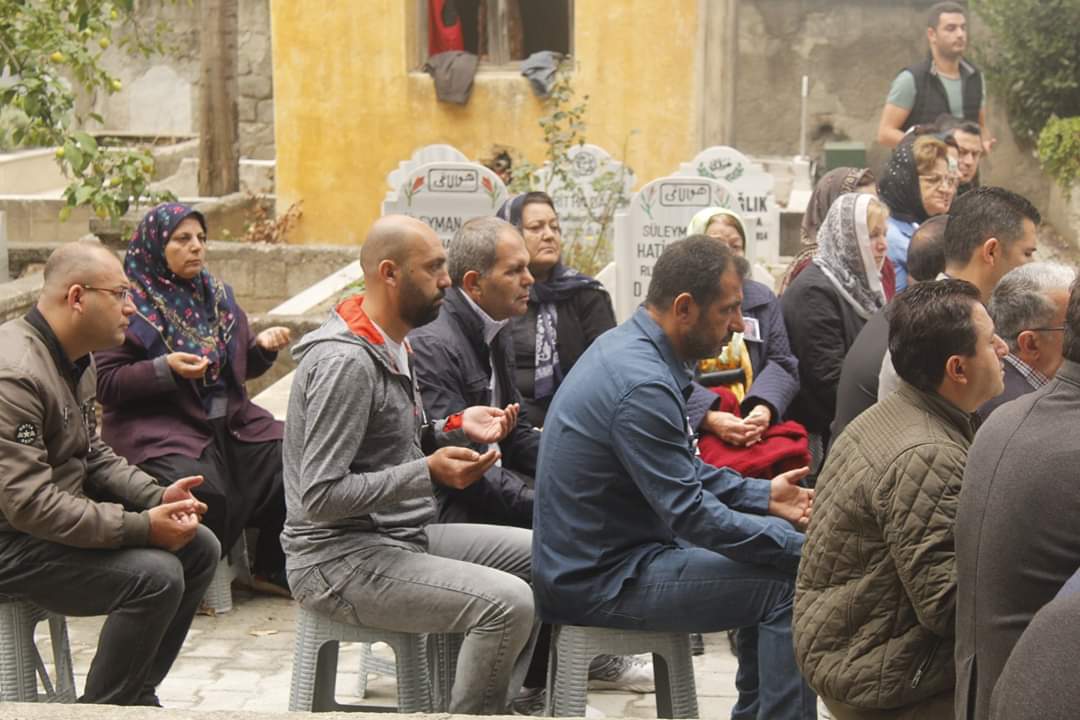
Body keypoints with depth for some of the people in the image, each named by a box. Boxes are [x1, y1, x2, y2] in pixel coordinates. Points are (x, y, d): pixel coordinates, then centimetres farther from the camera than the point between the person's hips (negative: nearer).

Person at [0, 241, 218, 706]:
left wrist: (157, 498, -3)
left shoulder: (76, 358, 8)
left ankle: (137, 694, 14)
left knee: (199, 547, 4)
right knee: (155, 574, -25)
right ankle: (102, 709, -5)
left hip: (67, 515, 10)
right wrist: (142, 527, -27)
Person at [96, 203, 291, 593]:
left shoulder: (216, 293, 14)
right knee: (203, 489, -32)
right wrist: (165, 369, -23)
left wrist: (263, 347, 0)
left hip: (230, 419, 6)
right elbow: (106, 383, -10)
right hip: (155, 425, -6)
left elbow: (239, 367, 22)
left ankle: (273, 569, 6)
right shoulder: (130, 302, -6)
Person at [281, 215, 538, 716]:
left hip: (400, 535, 10)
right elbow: (319, 496, -24)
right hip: (338, 560, -10)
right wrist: (429, 473, -27)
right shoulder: (345, 362, -22)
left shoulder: (390, 345, 10)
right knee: (507, 602, -24)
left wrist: (455, 430, 0)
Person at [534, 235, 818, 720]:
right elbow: (690, 514, -24)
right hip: (599, 582, -10)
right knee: (791, 583, -14)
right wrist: (797, 547, -17)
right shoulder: (641, 385, -25)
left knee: (772, 548, 18)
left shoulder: (627, 345, 6)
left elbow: (682, 472, 17)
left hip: (593, 554, 10)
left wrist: (763, 495, 10)